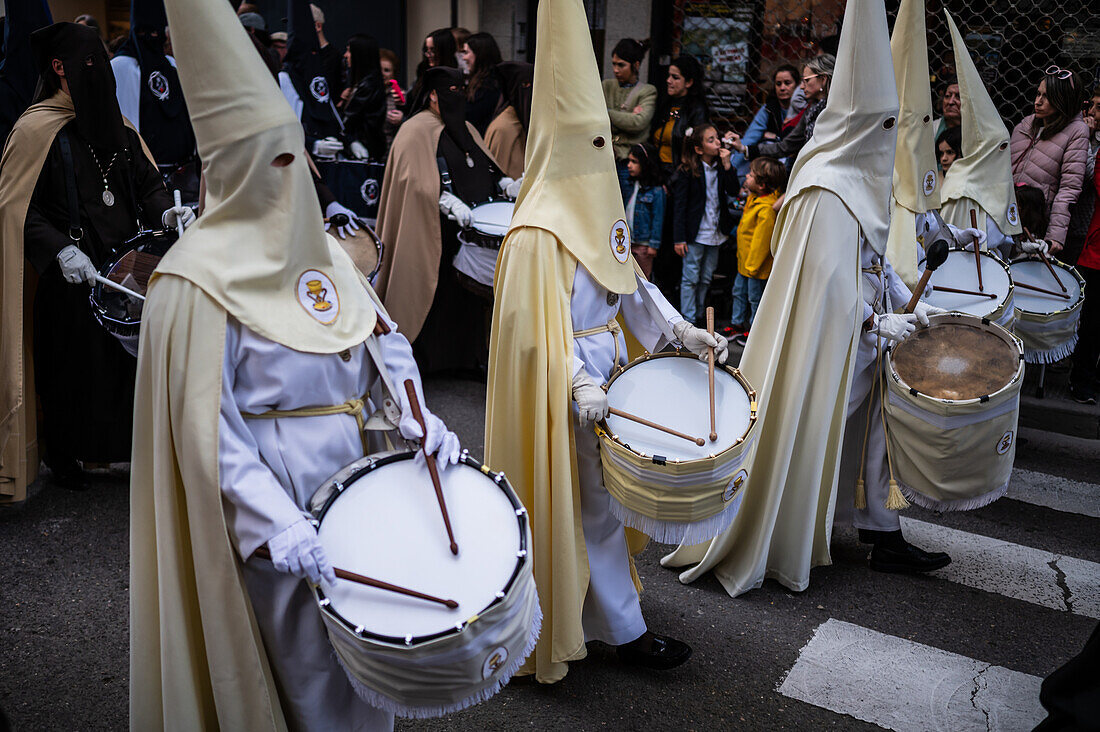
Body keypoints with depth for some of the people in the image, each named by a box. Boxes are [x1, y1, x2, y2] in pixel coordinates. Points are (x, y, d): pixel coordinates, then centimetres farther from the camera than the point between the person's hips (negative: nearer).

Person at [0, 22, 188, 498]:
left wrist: (164, 211, -4)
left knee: (127, 350, 6)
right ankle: (62, 455, 22)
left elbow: (146, 181, 17)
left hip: (123, 264, 5)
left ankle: (125, 446, 22)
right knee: (71, 363, 3)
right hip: (72, 276, -5)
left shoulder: (116, 125, 13)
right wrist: (60, 249, -22)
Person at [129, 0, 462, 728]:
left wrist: (416, 417, -11)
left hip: (352, 475, 7)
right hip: (276, 505, -7)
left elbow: (381, 336, 7)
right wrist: (279, 527, -25)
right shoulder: (198, 278, -17)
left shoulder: (318, 246, 5)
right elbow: (208, 429, -18)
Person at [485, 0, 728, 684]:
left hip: (603, 369, 9)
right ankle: (627, 632, 20)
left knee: (598, 495, 21)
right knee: (596, 502, 4)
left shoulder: (595, 206, 8)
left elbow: (627, 280, 13)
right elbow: (537, 322, -24)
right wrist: (578, 386, -29)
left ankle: (580, 603, 41)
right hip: (570, 389, -9)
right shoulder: (539, 233, -22)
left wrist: (679, 329, 5)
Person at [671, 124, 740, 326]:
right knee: (691, 278, 0)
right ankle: (688, 319, 9)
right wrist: (679, 238, -12)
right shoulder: (688, 171, -9)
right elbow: (679, 205, -9)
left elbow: (734, 192, -6)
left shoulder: (721, 167, 4)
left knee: (706, 279, 12)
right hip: (695, 234, -5)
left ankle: (698, 315, 25)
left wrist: (727, 165, -14)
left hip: (715, 233, 5)